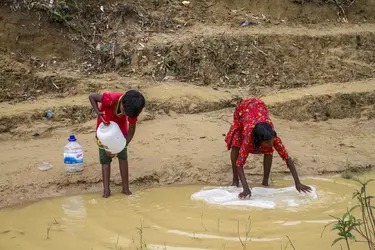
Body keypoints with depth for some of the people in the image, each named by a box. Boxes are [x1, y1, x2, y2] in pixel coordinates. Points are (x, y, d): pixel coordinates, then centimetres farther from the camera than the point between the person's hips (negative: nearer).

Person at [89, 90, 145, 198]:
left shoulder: (132, 109, -29)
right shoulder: (111, 99, -40)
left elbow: (131, 131, -18)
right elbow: (91, 97, -23)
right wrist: (99, 113, -36)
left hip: (120, 127, 2)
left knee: (123, 157, -1)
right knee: (105, 160, -3)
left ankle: (126, 188, 8)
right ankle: (106, 190, -1)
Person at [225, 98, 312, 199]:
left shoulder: (273, 136, -36)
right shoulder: (248, 137, -43)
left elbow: (287, 159, -33)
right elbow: (239, 164, -44)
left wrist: (298, 183, -41)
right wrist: (246, 189, -56)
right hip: (242, 110, -2)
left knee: (269, 150, -13)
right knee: (236, 145, -18)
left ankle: (265, 181, 0)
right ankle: (235, 181, -3)